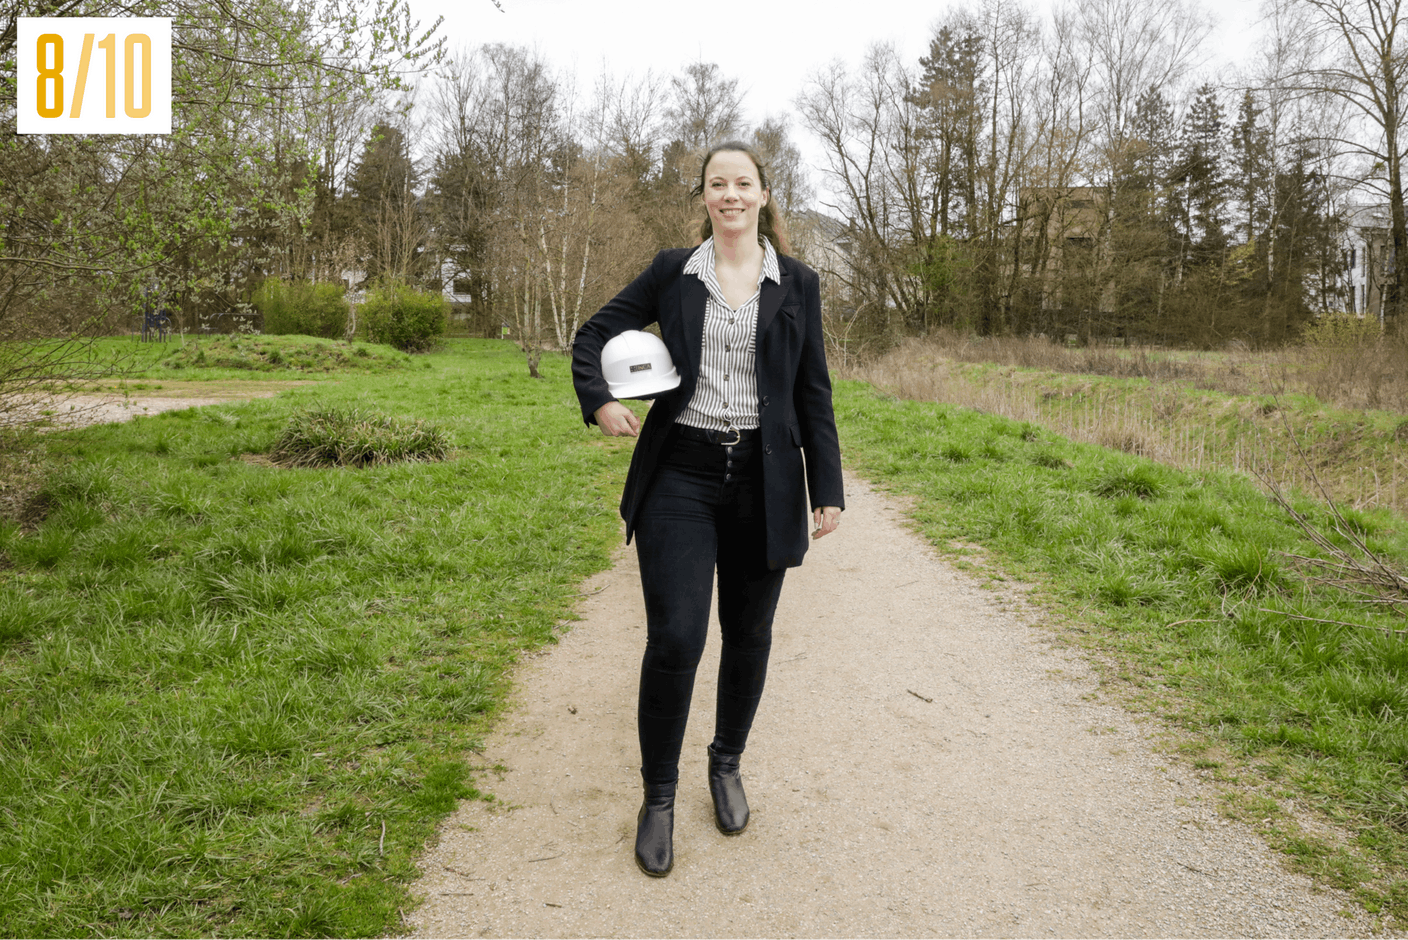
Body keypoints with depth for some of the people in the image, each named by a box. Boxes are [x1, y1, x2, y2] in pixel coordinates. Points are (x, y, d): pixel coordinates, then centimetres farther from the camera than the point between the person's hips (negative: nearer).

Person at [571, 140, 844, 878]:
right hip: (680, 476, -1)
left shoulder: (797, 283, 5)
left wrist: (827, 487, 1)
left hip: (763, 483, 2)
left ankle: (727, 763, 36)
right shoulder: (673, 271, 4)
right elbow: (594, 334, 11)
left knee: (748, 636, 11)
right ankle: (658, 796, 13)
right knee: (674, 639, -7)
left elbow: (814, 392, 6)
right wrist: (599, 401, -9)